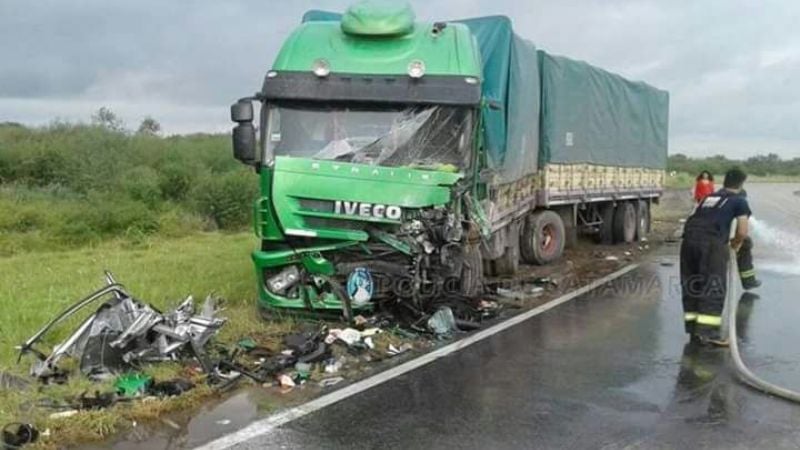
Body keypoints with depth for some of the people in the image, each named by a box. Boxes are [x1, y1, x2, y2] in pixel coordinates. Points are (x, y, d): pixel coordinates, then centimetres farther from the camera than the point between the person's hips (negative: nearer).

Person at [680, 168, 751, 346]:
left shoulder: (708, 197, 28)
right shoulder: (739, 201, 12)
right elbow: (742, 232, 5)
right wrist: (735, 244, 26)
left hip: (689, 237, 6)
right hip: (711, 241, -6)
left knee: (691, 285, 12)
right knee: (714, 286, -2)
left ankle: (693, 328, 16)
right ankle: (708, 331, -9)